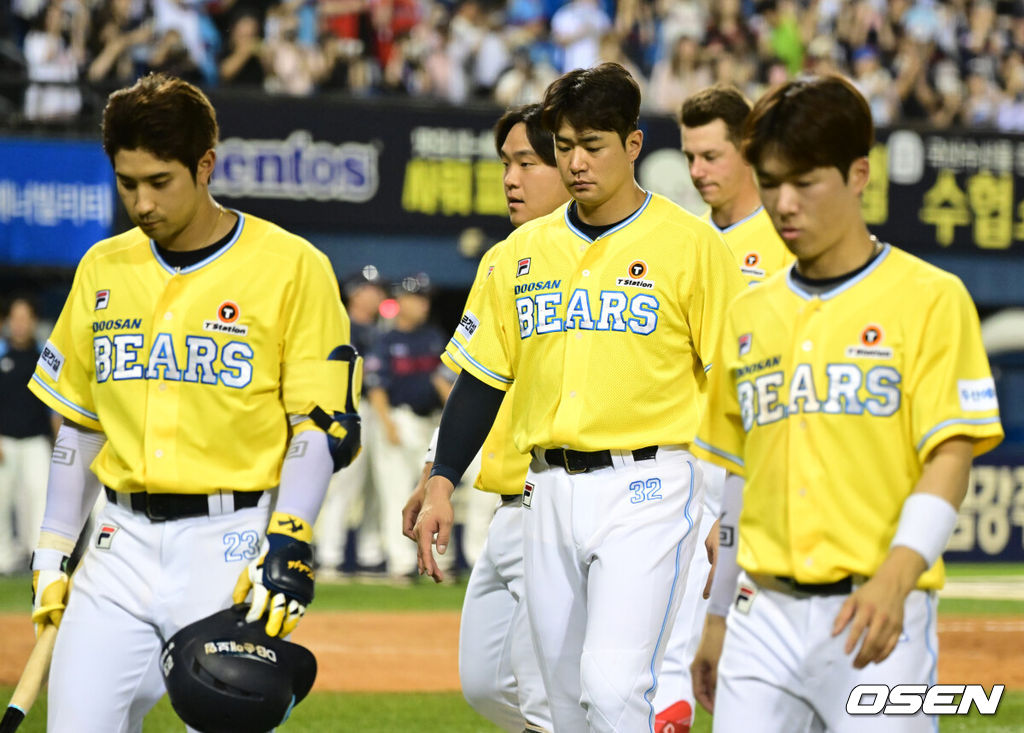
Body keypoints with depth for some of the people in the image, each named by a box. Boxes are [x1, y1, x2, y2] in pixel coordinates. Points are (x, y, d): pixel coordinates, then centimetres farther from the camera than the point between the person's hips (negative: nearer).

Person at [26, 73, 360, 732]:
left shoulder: (290, 266, -4)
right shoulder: (103, 269, 12)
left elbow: (320, 429, -6)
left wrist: (290, 544, -17)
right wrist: (52, 553, 13)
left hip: (232, 538, -5)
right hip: (124, 540, 5)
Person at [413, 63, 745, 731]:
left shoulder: (691, 244, -4)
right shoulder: (526, 250, 11)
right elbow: (483, 376, 15)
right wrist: (441, 483, 5)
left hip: (646, 490, -6)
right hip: (551, 493, 6)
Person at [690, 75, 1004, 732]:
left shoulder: (929, 299, -2)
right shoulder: (750, 314, 15)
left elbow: (950, 460, -9)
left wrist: (896, 576, -24)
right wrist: (718, 617, 21)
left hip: (878, 614, -5)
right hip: (765, 620, 5)